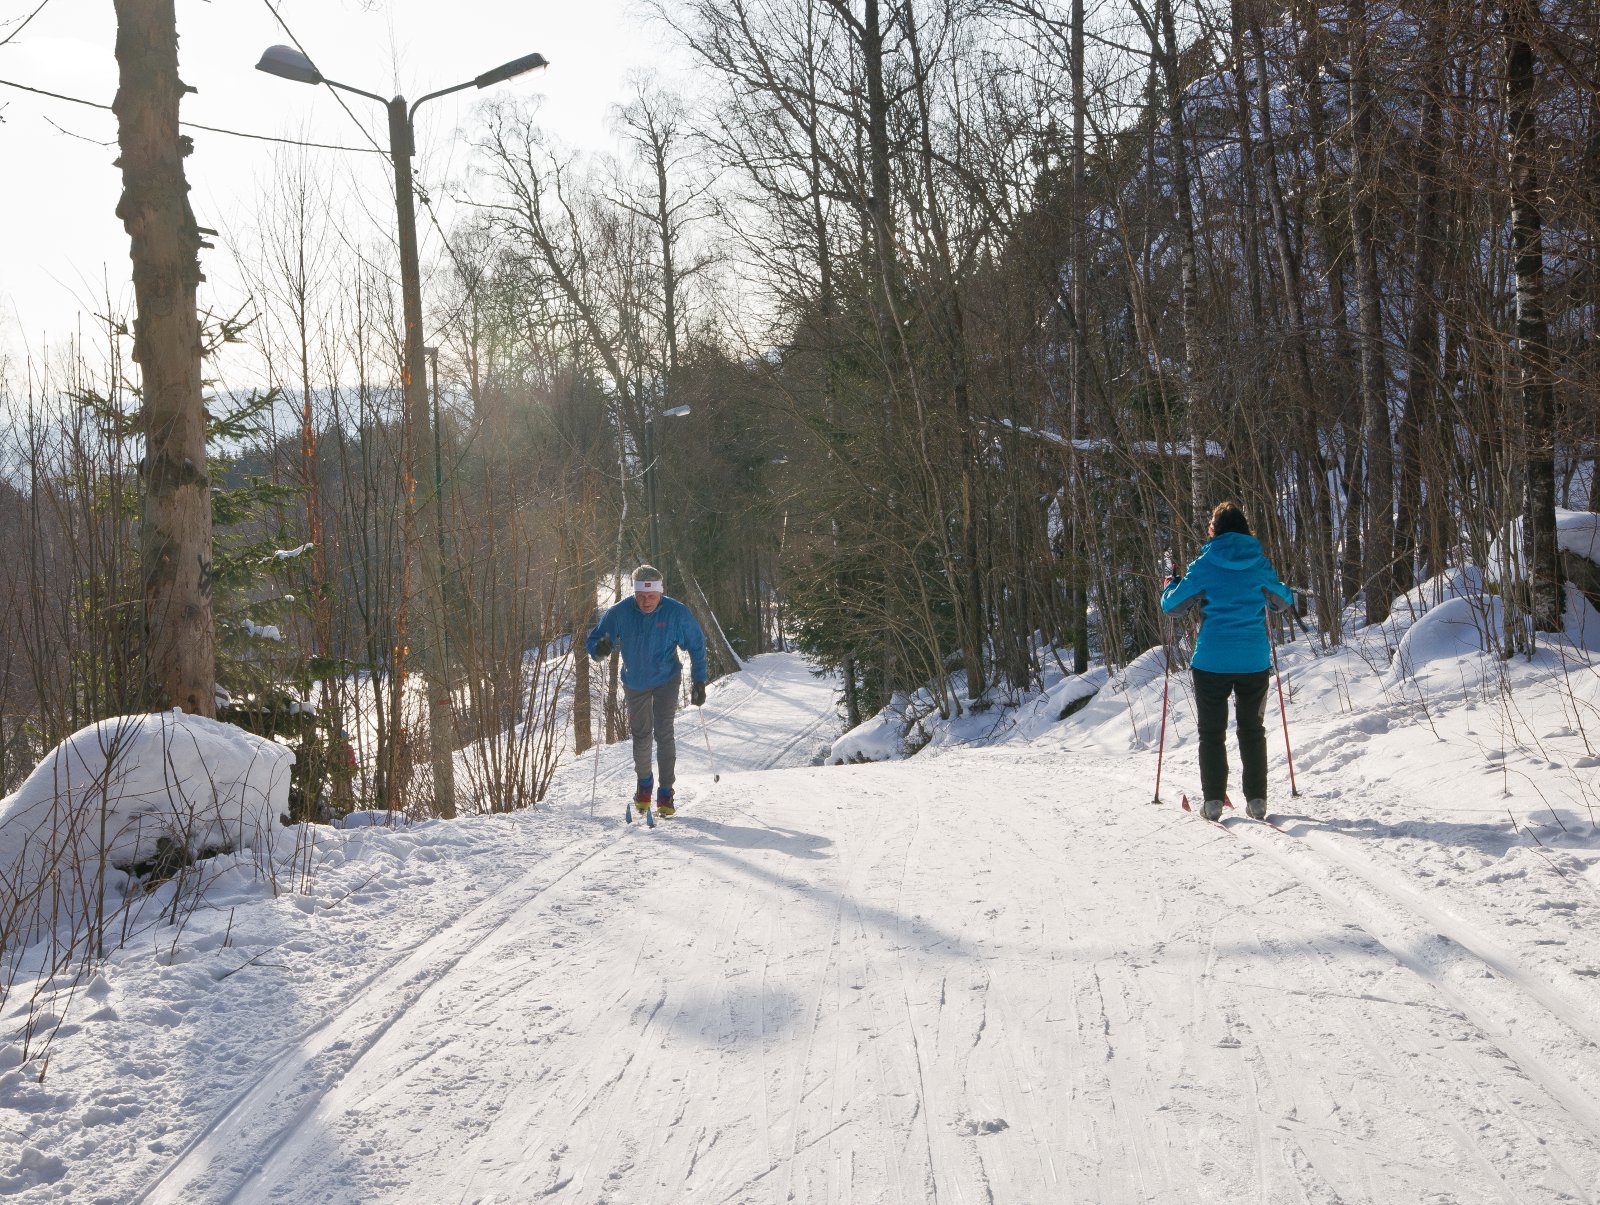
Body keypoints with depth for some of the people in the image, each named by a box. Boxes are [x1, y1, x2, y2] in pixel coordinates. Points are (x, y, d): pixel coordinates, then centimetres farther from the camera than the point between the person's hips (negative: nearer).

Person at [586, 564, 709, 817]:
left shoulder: (677, 613, -20)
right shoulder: (620, 613, -19)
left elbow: (696, 645, -8)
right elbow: (595, 641, -11)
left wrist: (699, 680, -11)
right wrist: (600, 649, -36)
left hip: (666, 680, -2)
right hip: (635, 683, 2)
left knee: (663, 733, -11)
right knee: (641, 734, 12)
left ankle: (666, 792, -3)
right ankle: (644, 782, 35)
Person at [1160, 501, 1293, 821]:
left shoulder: (1204, 566, -5)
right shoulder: (1260, 564, 3)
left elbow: (1172, 605, -1)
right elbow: (1284, 601, 17)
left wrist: (1170, 585, 20)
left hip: (1211, 661, -2)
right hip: (1254, 661, 2)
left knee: (1212, 732, 7)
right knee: (1252, 730, 14)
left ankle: (1213, 800, 2)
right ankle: (1257, 800, 10)